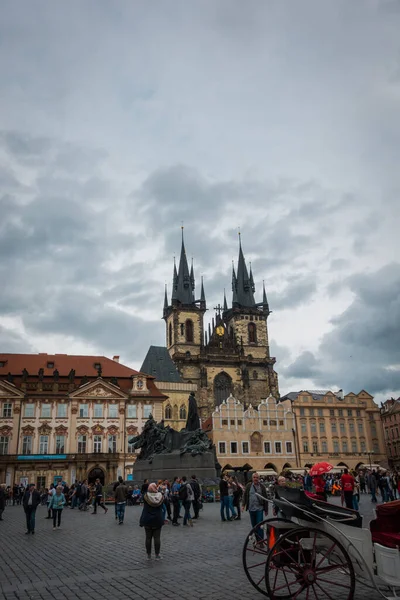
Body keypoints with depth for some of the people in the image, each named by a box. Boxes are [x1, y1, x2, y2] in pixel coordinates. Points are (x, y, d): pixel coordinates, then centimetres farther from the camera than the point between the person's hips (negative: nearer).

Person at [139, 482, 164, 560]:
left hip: (147, 520, -1)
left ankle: (149, 555, 15)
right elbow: (161, 508, 5)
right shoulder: (160, 497, -6)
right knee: (157, 537, 5)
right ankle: (157, 555, 9)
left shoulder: (146, 497, -12)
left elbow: (144, 508, -5)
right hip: (158, 520, 1)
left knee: (148, 538, 8)